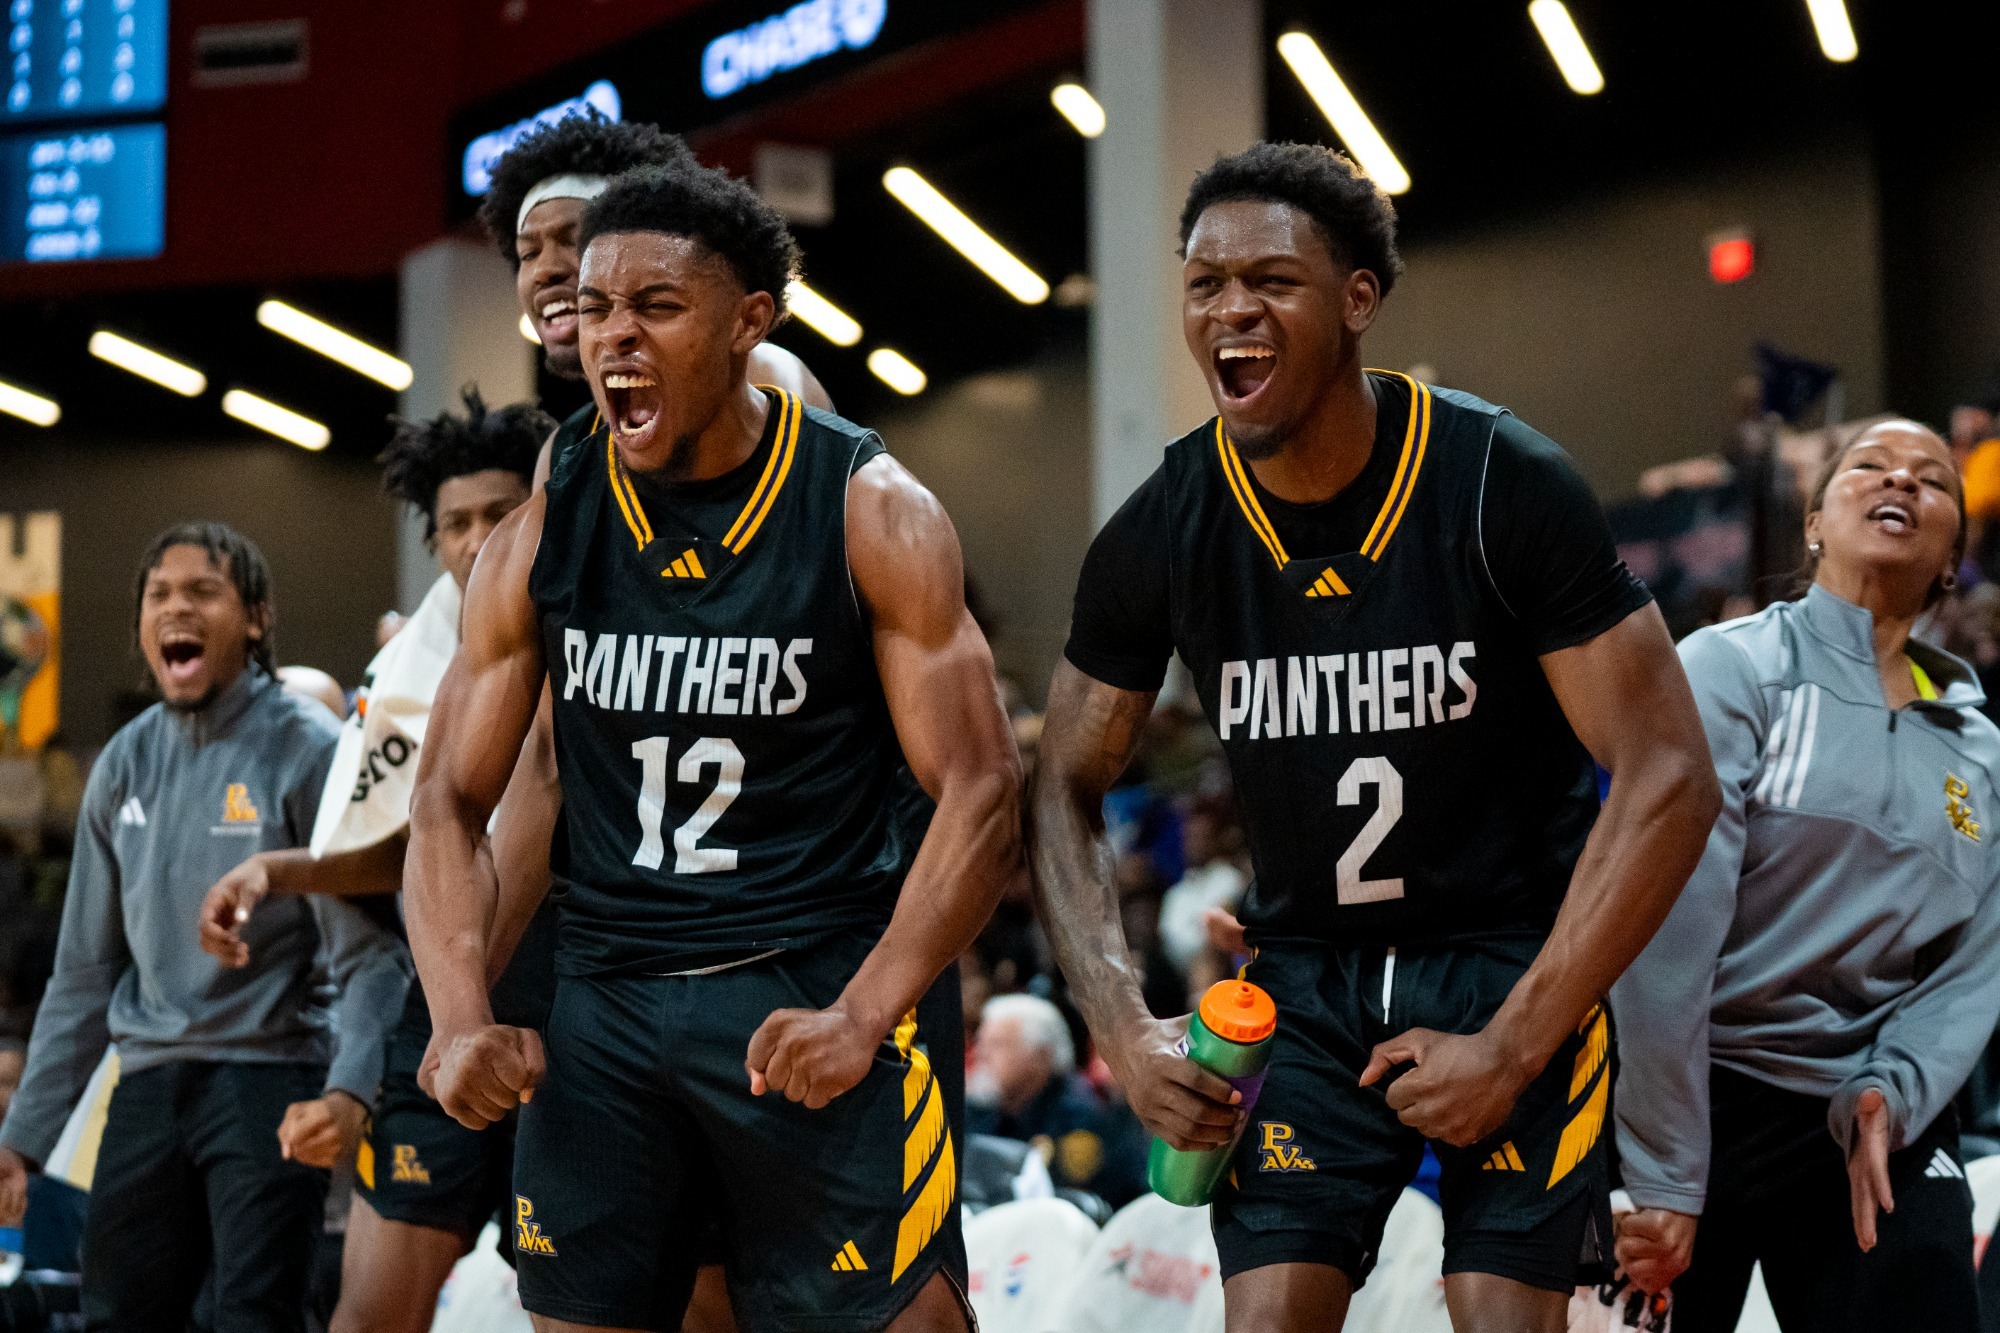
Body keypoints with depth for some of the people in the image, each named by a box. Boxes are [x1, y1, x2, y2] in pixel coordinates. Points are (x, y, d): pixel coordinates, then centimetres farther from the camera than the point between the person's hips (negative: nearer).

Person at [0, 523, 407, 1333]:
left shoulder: (306, 753, -6)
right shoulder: (125, 765, 11)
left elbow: (370, 956, -11)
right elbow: (84, 975, 16)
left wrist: (349, 1091, -28)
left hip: (269, 1080, -5)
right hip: (150, 1083, 5)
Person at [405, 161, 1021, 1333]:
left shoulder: (872, 514, -6)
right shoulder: (544, 536, 4)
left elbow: (982, 797, -9)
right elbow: (450, 805, 6)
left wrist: (857, 1017, -20)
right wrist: (463, 1021, -10)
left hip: (823, 990, -3)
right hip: (603, 1008, 4)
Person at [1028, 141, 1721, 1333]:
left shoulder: (1505, 486, -17)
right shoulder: (1159, 535, -8)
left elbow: (1667, 778, -16)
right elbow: (1070, 793, 6)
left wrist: (1514, 1046, -18)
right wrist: (1124, 1029, -8)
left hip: (1515, 962, -2)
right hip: (1309, 974, 3)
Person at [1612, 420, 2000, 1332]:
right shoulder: (1732, 667, -6)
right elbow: (1670, 927, -14)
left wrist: (1892, 1095, -16)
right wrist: (1662, 1174, -19)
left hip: (1875, 1122, 4)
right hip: (1699, 1094, -4)